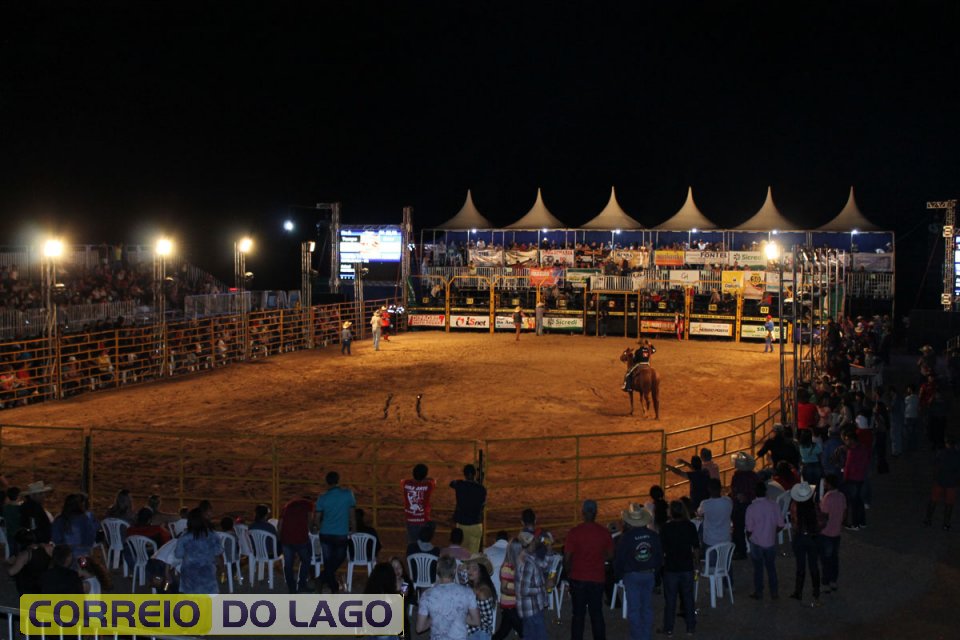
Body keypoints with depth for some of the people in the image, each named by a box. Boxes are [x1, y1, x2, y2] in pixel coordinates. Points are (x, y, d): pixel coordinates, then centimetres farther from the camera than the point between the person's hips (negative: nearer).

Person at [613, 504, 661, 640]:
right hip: (649, 574, 4)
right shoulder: (653, 535, -3)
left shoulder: (625, 537, -16)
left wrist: (617, 575, 6)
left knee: (634, 609, 4)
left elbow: (619, 559, -9)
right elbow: (660, 557, 7)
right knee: (647, 607, 14)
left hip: (632, 576, -4)